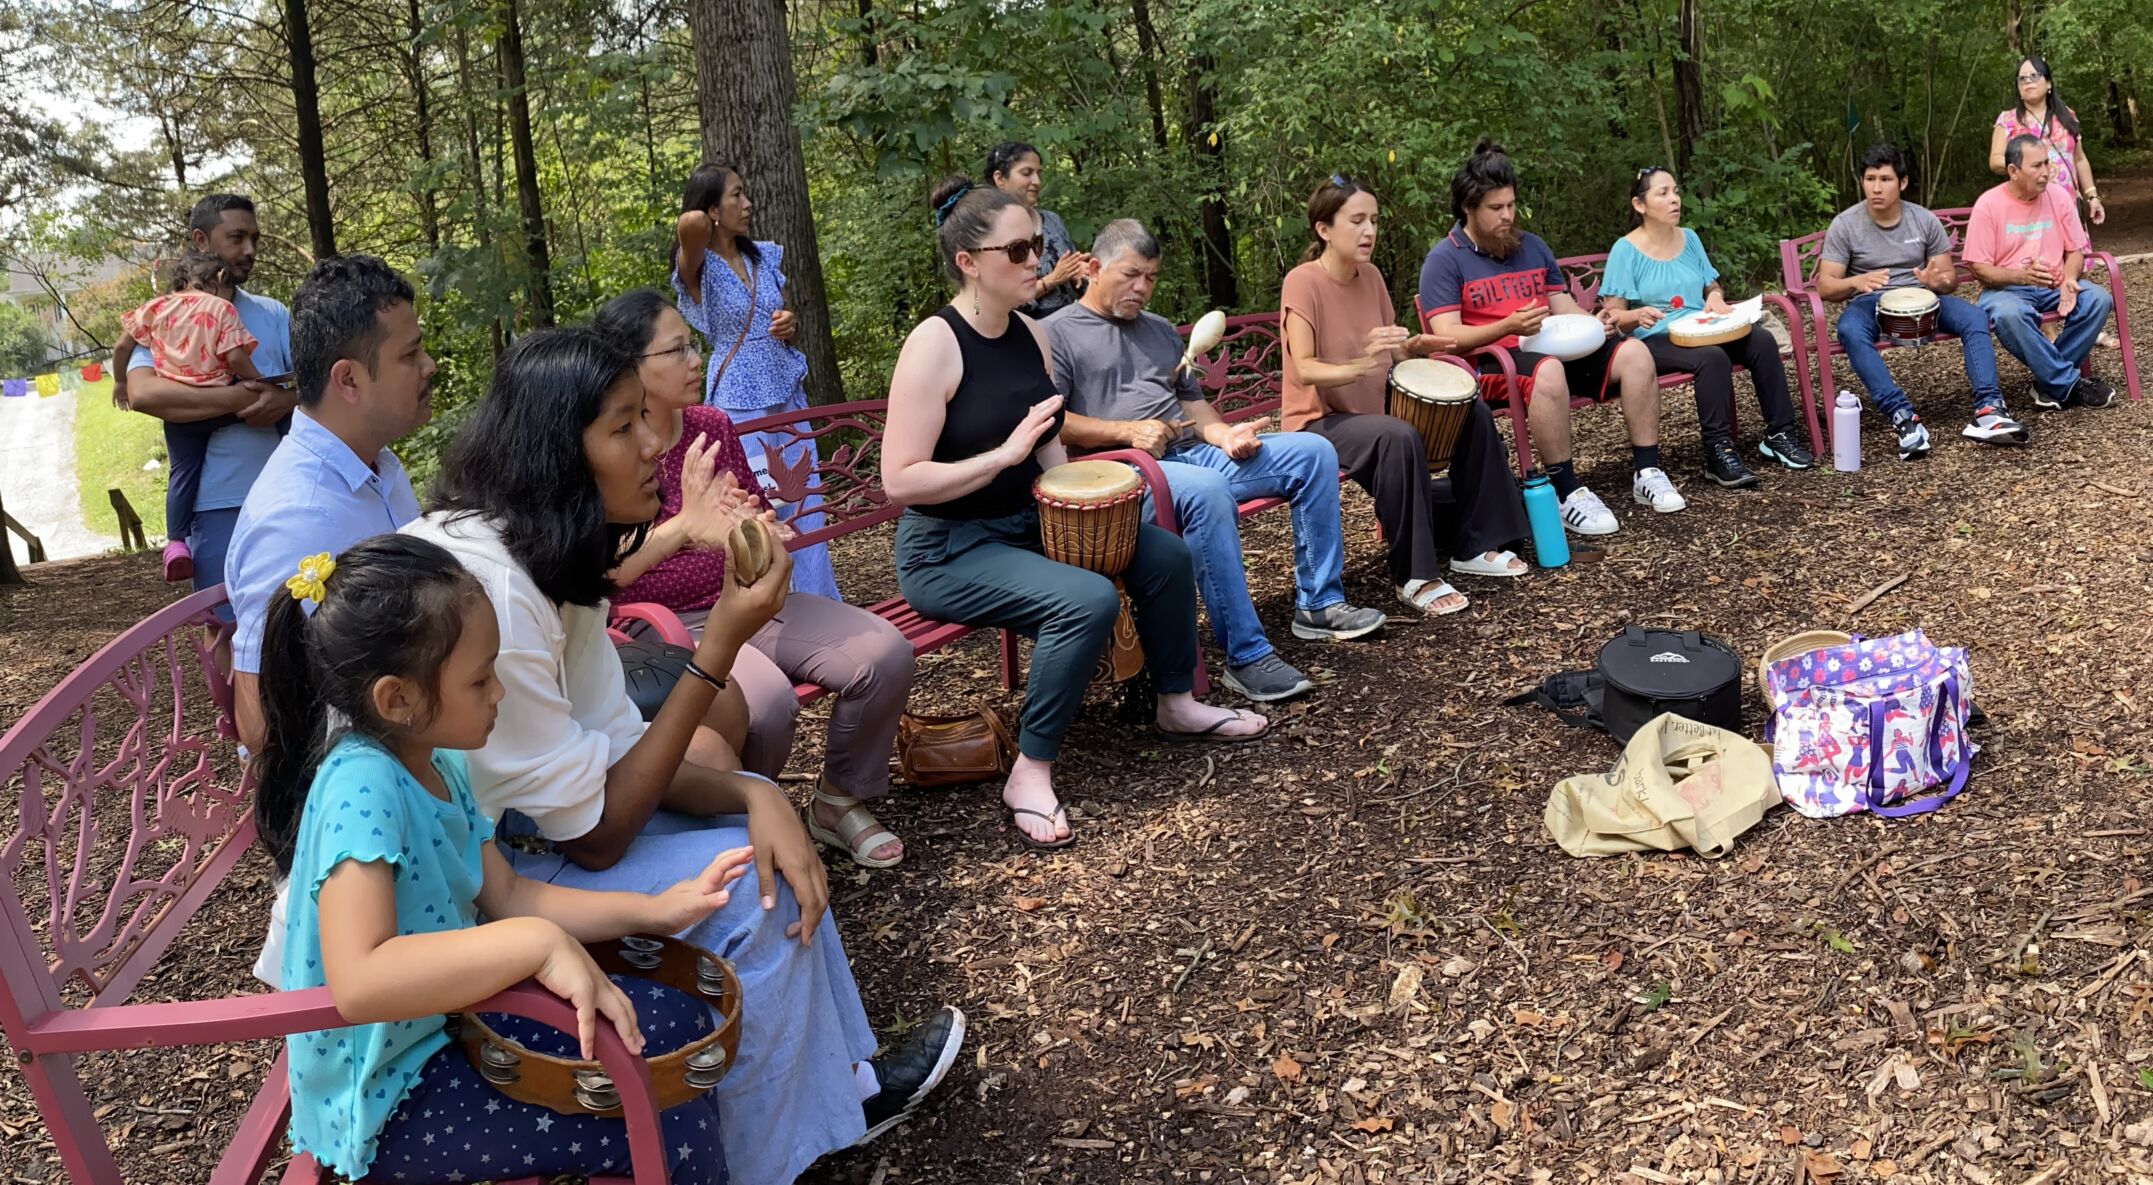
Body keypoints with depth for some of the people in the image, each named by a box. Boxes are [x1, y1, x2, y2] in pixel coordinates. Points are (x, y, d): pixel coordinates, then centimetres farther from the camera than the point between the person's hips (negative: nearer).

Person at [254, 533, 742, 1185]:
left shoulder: (435, 765, 1)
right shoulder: (362, 789, -29)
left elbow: (506, 896, 7)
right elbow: (356, 982, -41)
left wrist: (652, 909, -2)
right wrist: (538, 944, -43)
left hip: (448, 1024, 9)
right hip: (389, 1101, -9)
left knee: (677, 1026, 10)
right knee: (671, 1122, -13)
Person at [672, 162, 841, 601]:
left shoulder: (765, 256, 9)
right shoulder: (698, 267, -8)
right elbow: (692, 222, -31)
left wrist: (791, 324, -5)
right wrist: (706, 225, -7)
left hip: (788, 392, 6)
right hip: (740, 401, -6)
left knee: (805, 503, 9)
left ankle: (820, 606, 19)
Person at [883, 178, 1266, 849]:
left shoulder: (1029, 334, 4)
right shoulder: (935, 345, -19)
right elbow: (900, 481, -24)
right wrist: (1005, 455, -27)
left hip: (1026, 524, 8)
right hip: (946, 552, -8)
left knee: (1164, 554, 2)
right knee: (1087, 600, -29)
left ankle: (1177, 704, 23)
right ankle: (1030, 774, -16)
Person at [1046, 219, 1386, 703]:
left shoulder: (1160, 331, 25)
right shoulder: (1057, 334, 1)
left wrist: (1222, 432, 4)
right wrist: (1127, 431, -18)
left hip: (1193, 451, 8)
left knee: (1312, 451, -3)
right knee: (1207, 490, -40)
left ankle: (1318, 605, 1)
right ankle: (1246, 656, -34)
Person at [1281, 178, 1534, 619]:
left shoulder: (1371, 276, 4)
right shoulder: (1303, 282, -18)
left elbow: (1389, 350, 15)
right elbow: (1303, 370, -28)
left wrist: (1414, 347, -8)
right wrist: (1359, 366, -44)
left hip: (1373, 410, 8)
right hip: (1319, 421, -8)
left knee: (1473, 412, 1)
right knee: (1398, 438, -35)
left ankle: (1475, 544, 11)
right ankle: (1415, 577, -24)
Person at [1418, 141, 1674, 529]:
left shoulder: (1532, 246, 18)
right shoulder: (1444, 260, -2)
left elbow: (1564, 306, 18)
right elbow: (1447, 336, -13)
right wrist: (1507, 327, -28)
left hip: (1554, 348, 7)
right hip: (1490, 360, -7)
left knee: (1633, 353, -14)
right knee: (1548, 371, -39)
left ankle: (1646, 473, -10)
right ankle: (1568, 494, -31)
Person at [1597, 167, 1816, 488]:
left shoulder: (1689, 239, 12)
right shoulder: (1625, 250, -6)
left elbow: (1712, 288, 22)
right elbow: (1613, 316, -9)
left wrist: (1715, 297, -3)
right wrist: (1638, 315, -30)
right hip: (1656, 341, -6)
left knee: (1762, 340, -20)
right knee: (1712, 357, -35)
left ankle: (1778, 435, -10)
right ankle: (1719, 452, -28)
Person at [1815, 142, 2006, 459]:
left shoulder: (1924, 220, 4)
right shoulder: (1844, 225, -4)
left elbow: (1950, 277, 7)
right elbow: (1825, 287, -7)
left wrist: (1937, 281, -19)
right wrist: (1856, 282, -30)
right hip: (1868, 302, -3)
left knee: (1974, 317, -25)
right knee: (1850, 332, -38)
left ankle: (1989, 407, -31)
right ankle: (1903, 417, -45)